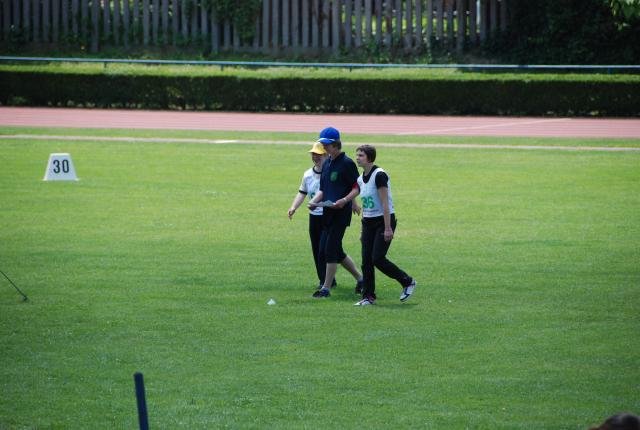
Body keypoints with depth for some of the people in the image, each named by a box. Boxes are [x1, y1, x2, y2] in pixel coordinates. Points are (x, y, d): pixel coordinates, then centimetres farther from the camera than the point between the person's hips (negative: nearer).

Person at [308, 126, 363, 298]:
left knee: (331, 249, -9)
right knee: (330, 250, 12)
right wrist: (314, 201, 3)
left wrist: (345, 200, -26)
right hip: (327, 213, 9)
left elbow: (357, 188, -11)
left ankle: (326, 288, -4)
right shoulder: (326, 163, 15)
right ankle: (360, 278, 24)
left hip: (341, 212, -9)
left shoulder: (347, 163, -10)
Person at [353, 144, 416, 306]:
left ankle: (407, 282, 5)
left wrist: (388, 228, -21)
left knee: (378, 258, -13)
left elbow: (385, 203, -18)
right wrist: (363, 230, 17)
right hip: (368, 223, 8)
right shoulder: (361, 179, 10)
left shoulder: (379, 175, -15)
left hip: (384, 221, -8)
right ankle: (368, 297, 9)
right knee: (366, 261, 2)